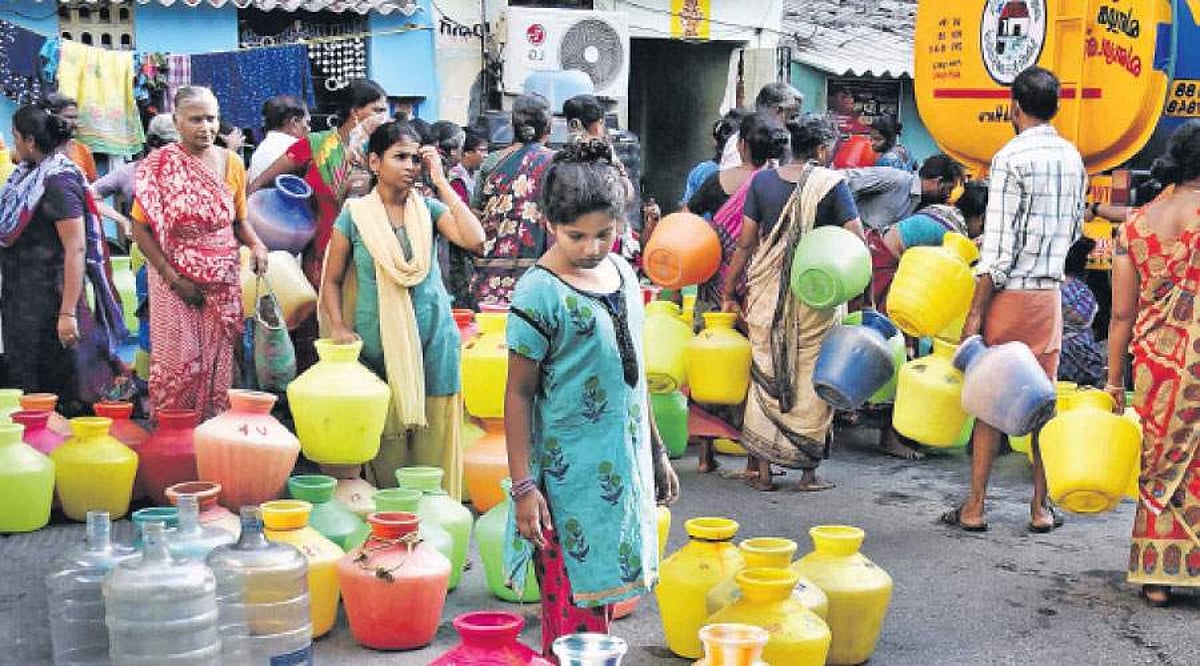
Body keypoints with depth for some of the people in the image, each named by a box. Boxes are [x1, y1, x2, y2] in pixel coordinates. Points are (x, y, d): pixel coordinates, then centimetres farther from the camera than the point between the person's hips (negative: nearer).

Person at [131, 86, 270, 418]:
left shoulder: (231, 163, 5)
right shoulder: (158, 166, -5)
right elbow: (140, 228, -5)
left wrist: (256, 244, -7)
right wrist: (172, 277, -11)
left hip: (224, 280, 3)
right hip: (175, 278, -3)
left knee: (218, 361, 5)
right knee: (178, 361, -3)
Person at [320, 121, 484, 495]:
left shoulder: (429, 209, 3)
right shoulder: (355, 216, 1)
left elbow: (475, 240, -15)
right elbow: (332, 281, 7)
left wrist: (441, 181, -10)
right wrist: (338, 328, -9)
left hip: (432, 342, 1)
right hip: (378, 345, -1)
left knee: (433, 447, 3)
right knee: (386, 450, 4)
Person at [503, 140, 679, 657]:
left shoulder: (622, 272, 6)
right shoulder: (539, 294, -14)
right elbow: (519, 393, -11)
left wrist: (655, 451, 20)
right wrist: (523, 485, -14)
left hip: (625, 468, 7)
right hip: (571, 477, -6)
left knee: (602, 599, 14)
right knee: (575, 615, -2)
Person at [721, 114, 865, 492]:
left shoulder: (763, 181, 2)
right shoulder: (831, 182, -6)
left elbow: (745, 242, 3)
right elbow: (857, 240, -10)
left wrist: (730, 292, 10)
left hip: (767, 294, 3)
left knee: (766, 375, 12)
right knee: (810, 378, 8)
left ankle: (764, 471, 15)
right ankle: (808, 472, 14)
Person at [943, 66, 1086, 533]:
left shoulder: (1010, 158, -13)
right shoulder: (1073, 158, 7)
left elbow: (997, 248, -16)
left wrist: (975, 312, -13)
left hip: (1010, 293, -5)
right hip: (1051, 293, 5)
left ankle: (975, 508, 7)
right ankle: (1042, 507, 15)